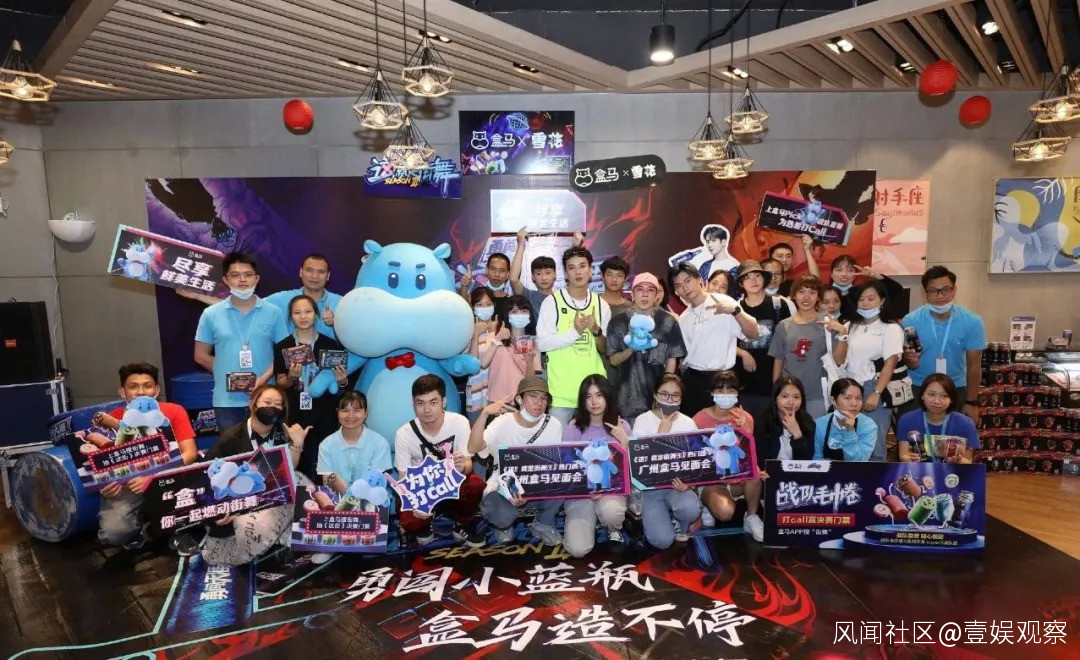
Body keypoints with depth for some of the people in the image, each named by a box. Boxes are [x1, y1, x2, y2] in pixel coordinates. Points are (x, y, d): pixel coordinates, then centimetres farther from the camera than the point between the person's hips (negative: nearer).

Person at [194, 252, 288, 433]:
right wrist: (227, 374, -4)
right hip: (226, 400, 1)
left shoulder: (273, 312, 1)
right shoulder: (211, 314, 2)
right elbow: (201, 355, 8)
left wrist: (265, 377, -13)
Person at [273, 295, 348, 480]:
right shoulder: (282, 346, 2)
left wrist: (342, 381, -12)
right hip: (294, 416, 0)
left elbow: (339, 382, 9)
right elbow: (280, 383, 4)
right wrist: (292, 377, -15)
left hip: (324, 416, 0)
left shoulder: (331, 344, 1)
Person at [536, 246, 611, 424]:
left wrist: (596, 331, -8)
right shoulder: (552, 301, -4)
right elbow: (541, 343, -10)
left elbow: (605, 349, 12)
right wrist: (575, 332, -18)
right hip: (562, 389, -4)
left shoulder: (601, 304, 8)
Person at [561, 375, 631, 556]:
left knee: (610, 510, -37)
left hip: (612, 489, 1)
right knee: (577, 549, -19)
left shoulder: (621, 426, 0)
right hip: (580, 491, -1)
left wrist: (624, 441, -16)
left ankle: (614, 529, 3)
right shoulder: (573, 428, -6)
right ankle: (590, 522, 17)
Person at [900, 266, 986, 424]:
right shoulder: (910, 321, -17)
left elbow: (974, 366, -5)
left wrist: (971, 402, -3)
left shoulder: (972, 322, -14)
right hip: (917, 388, -1)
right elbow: (911, 366, -9)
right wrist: (911, 361, -33)